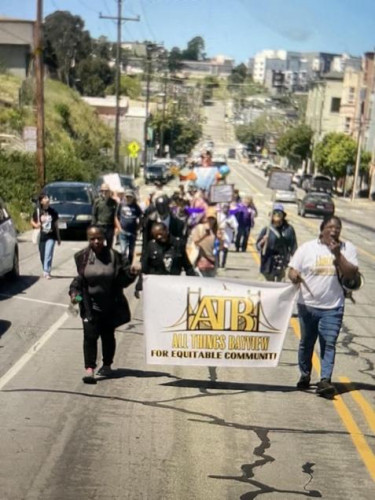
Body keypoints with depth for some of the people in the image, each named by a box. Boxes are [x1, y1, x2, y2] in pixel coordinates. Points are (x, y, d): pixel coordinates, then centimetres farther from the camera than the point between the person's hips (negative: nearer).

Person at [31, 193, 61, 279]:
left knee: (48, 255, -12)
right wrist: (36, 225, -15)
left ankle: (47, 272, -12)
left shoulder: (52, 211, 1)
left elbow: (56, 225, 9)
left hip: (51, 237, -1)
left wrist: (58, 238, 12)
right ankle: (45, 271, 27)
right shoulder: (37, 211, -2)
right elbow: (32, 221, 9)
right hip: (41, 236, 1)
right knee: (42, 256, 10)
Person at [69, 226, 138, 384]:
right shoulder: (82, 257, -2)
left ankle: (107, 365, 31)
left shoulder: (114, 256, -3)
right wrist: (74, 291, -12)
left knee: (108, 335, 14)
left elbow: (122, 279, -2)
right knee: (90, 335, -9)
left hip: (110, 305, 1)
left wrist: (131, 273, -21)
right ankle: (89, 369, -7)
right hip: (90, 305, -1)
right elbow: (77, 278, 4)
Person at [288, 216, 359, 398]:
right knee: (306, 342, 13)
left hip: (333, 307, -1)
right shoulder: (307, 248, 0)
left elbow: (351, 274, -8)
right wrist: (294, 276, -23)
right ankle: (305, 376, 29)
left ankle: (325, 380, -7)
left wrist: (337, 254, -17)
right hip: (308, 305, 1)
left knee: (329, 344, -7)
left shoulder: (347, 248, 1)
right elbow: (292, 270, 1)